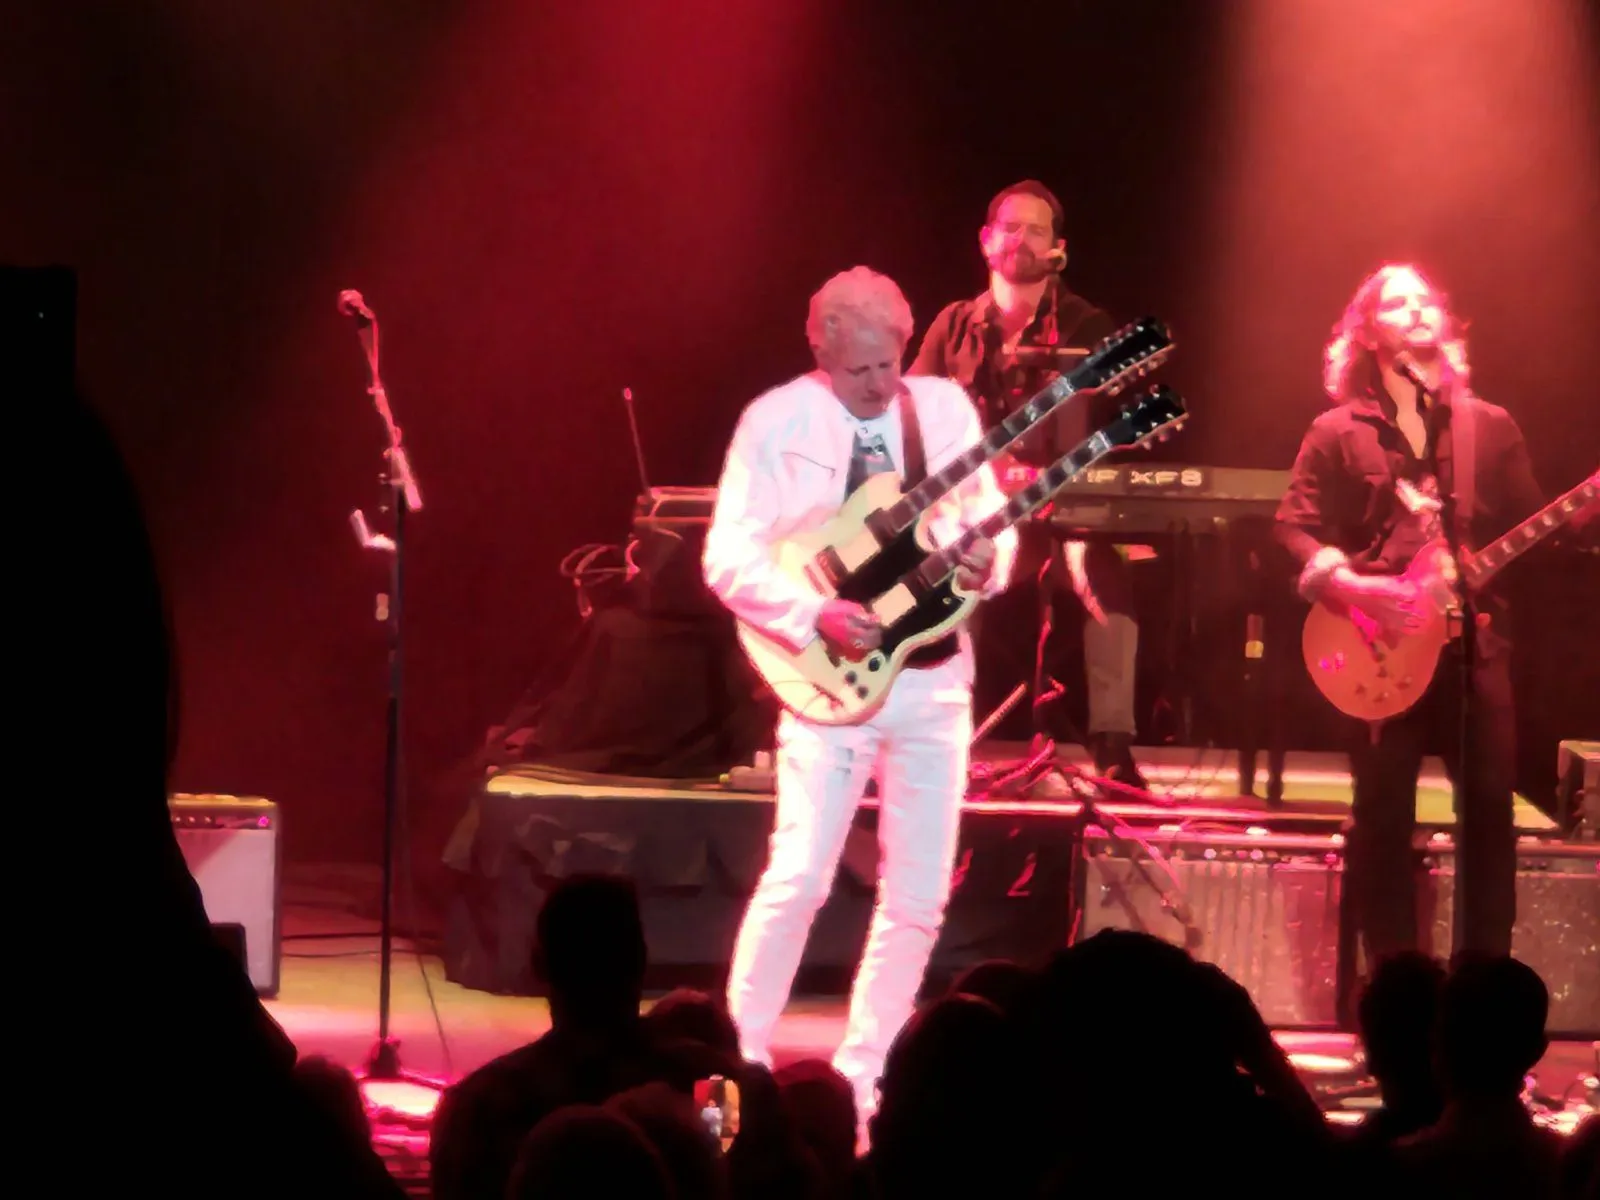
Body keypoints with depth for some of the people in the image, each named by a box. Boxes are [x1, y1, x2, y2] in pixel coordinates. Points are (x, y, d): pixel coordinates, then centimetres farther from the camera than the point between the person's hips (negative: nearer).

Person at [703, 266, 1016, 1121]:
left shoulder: (945, 407, 7)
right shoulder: (777, 423, -4)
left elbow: (988, 516, 11)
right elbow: (730, 558, -7)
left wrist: (987, 561, -13)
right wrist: (816, 618, -19)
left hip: (935, 674, 4)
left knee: (918, 895, 5)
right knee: (800, 876, -13)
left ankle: (861, 1076, 15)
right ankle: (742, 1064, -2)